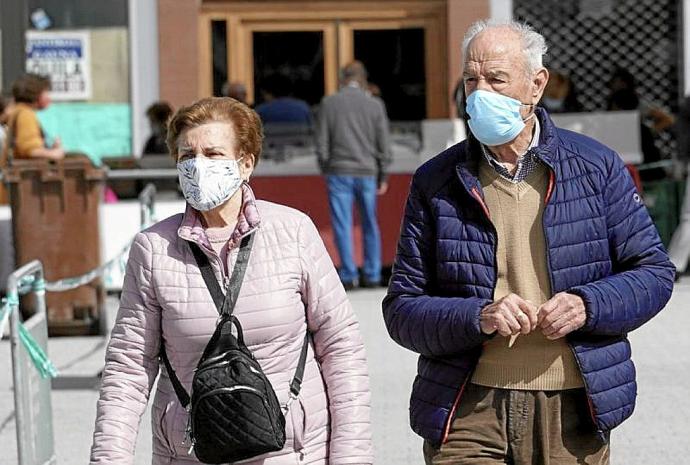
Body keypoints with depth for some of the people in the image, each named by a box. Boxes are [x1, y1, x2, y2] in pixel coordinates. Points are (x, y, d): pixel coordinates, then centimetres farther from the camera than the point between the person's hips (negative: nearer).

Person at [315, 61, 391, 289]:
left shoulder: (329, 103, -1)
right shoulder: (375, 105, 1)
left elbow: (322, 143, -1)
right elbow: (383, 145, 2)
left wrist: (326, 170, 9)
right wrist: (383, 176, 9)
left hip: (339, 173, -1)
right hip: (367, 173, 1)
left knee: (342, 225, 1)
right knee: (370, 225, 11)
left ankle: (349, 275, -3)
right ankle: (372, 275, 12)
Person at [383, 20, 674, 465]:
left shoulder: (597, 166, 5)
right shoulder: (436, 182, 4)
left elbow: (654, 271, 8)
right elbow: (401, 311, 2)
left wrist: (587, 305, -11)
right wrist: (478, 317, -16)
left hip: (572, 411, 1)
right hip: (468, 410, -1)